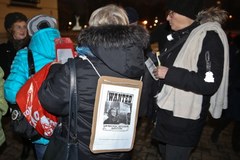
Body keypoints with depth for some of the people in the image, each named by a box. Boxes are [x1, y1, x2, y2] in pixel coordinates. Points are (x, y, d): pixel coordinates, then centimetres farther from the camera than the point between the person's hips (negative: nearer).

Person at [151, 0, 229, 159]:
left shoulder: (209, 36, -17)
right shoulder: (178, 36, 7)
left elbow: (210, 83, -26)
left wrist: (169, 73, -25)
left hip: (185, 119, -8)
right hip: (166, 112, 8)